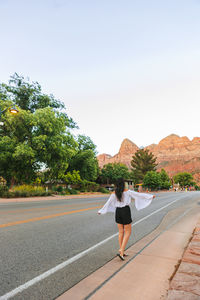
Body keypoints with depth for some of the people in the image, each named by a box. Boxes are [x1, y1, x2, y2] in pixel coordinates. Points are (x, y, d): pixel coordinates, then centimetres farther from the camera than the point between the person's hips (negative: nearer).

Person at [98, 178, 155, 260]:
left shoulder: (114, 194, 1)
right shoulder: (128, 192, -9)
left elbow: (108, 203, 8)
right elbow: (139, 195, -4)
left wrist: (101, 211, 22)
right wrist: (151, 196, 6)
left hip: (118, 212, 5)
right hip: (125, 211, -4)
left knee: (121, 232, 14)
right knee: (128, 232, 7)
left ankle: (121, 252, 19)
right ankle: (121, 251, -3)